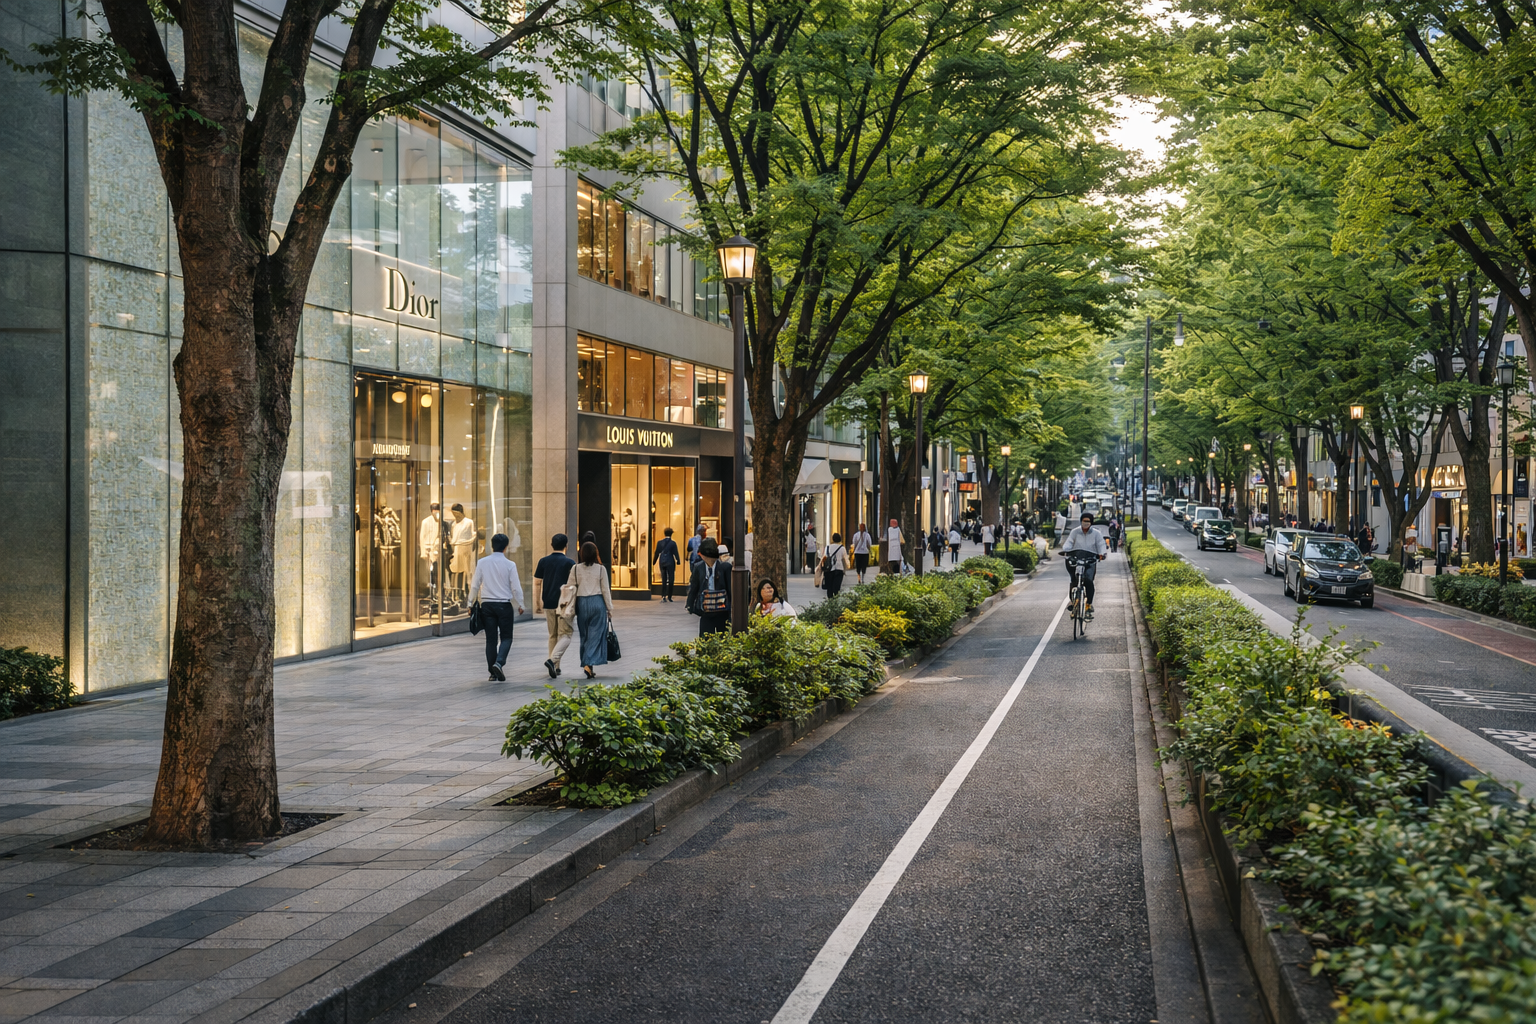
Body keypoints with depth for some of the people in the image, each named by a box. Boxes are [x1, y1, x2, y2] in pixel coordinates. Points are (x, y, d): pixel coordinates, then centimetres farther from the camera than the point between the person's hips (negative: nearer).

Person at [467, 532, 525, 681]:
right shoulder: (510, 564, -8)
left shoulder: (482, 563, -1)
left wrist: (471, 602, 15)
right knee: (506, 637, 7)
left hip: (487, 604, 3)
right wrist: (520, 605, 8)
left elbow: (475, 585, 2)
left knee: (491, 639, 8)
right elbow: (516, 588, -5)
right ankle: (499, 662, -17)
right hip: (504, 605, -3)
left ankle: (493, 672, 9)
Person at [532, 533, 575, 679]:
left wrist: (537, 603, 12)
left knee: (553, 636, 14)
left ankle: (555, 667, 16)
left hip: (548, 604, 4)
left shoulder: (543, 561, 4)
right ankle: (552, 660, -21)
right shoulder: (569, 563, -5)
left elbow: (537, 583, 5)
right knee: (565, 635, 0)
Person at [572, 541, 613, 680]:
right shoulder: (601, 568, -4)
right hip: (597, 602, -2)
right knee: (596, 635, 1)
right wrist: (609, 608, 8)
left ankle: (588, 666, 15)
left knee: (584, 636, 12)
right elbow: (605, 590, -1)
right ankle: (589, 663, -15)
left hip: (581, 602, 2)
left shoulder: (576, 569, -1)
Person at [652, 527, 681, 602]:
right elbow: (675, 553, -6)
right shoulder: (673, 543, -8)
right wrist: (678, 561, 7)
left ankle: (663, 596, 6)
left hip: (662, 563, 3)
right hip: (670, 563, -3)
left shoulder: (659, 542, 2)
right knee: (670, 580, 3)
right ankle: (668, 597, 0)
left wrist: (654, 562, 17)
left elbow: (657, 553, 7)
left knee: (664, 580, 11)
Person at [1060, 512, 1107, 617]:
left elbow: (1101, 545, -4)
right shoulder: (1075, 532, 6)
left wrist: (1101, 554, -25)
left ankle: (1089, 604, -6)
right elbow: (1069, 542, -4)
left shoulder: (1096, 534, 5)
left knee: (1088, 580, -18)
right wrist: (1066, 550, -25)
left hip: (1091, 562, -1)